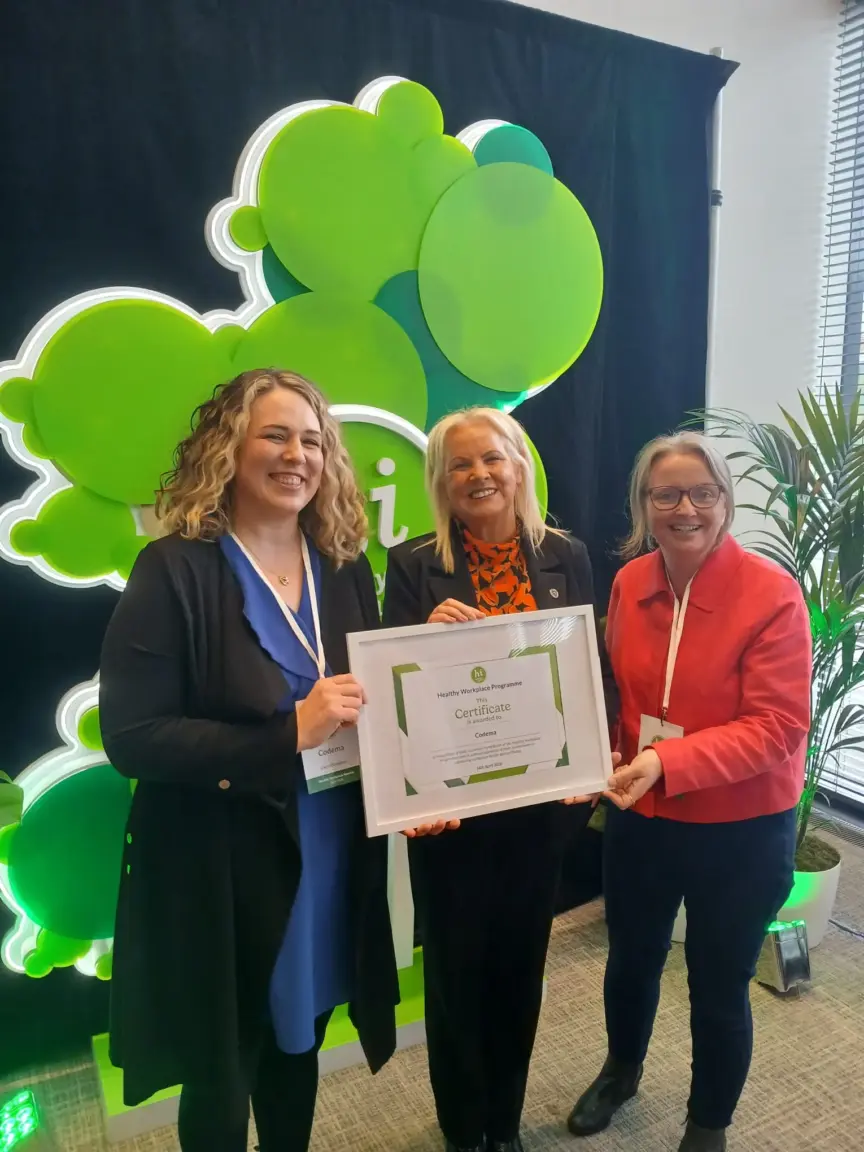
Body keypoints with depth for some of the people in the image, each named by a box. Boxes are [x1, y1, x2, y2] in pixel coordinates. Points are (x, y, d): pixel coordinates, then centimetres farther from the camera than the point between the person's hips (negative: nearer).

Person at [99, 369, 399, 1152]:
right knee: (223, 1069, 17)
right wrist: (288, 735, -25)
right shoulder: (176, 572, -15)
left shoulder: (345, 568, 2)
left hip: (330, 859, 5)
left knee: (298, 1044, 25)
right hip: (221, 871, -5)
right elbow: (130, 736, -18)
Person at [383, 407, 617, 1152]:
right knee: (456, 969, 14)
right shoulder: (414, 565, -8)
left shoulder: (566, 557, 0)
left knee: (521, 963, 19)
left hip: (540, 803, 3)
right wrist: (430, 634, -26)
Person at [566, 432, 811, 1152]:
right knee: (631, 960, 25)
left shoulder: (771, 592, -19)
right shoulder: (629, 583, -4)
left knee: (719, 990, 16)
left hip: (741, 830, -4)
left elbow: (777, 726, -21)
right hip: (640, 817, 5)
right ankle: (622, 1072, 56)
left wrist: (667, 762, -31)